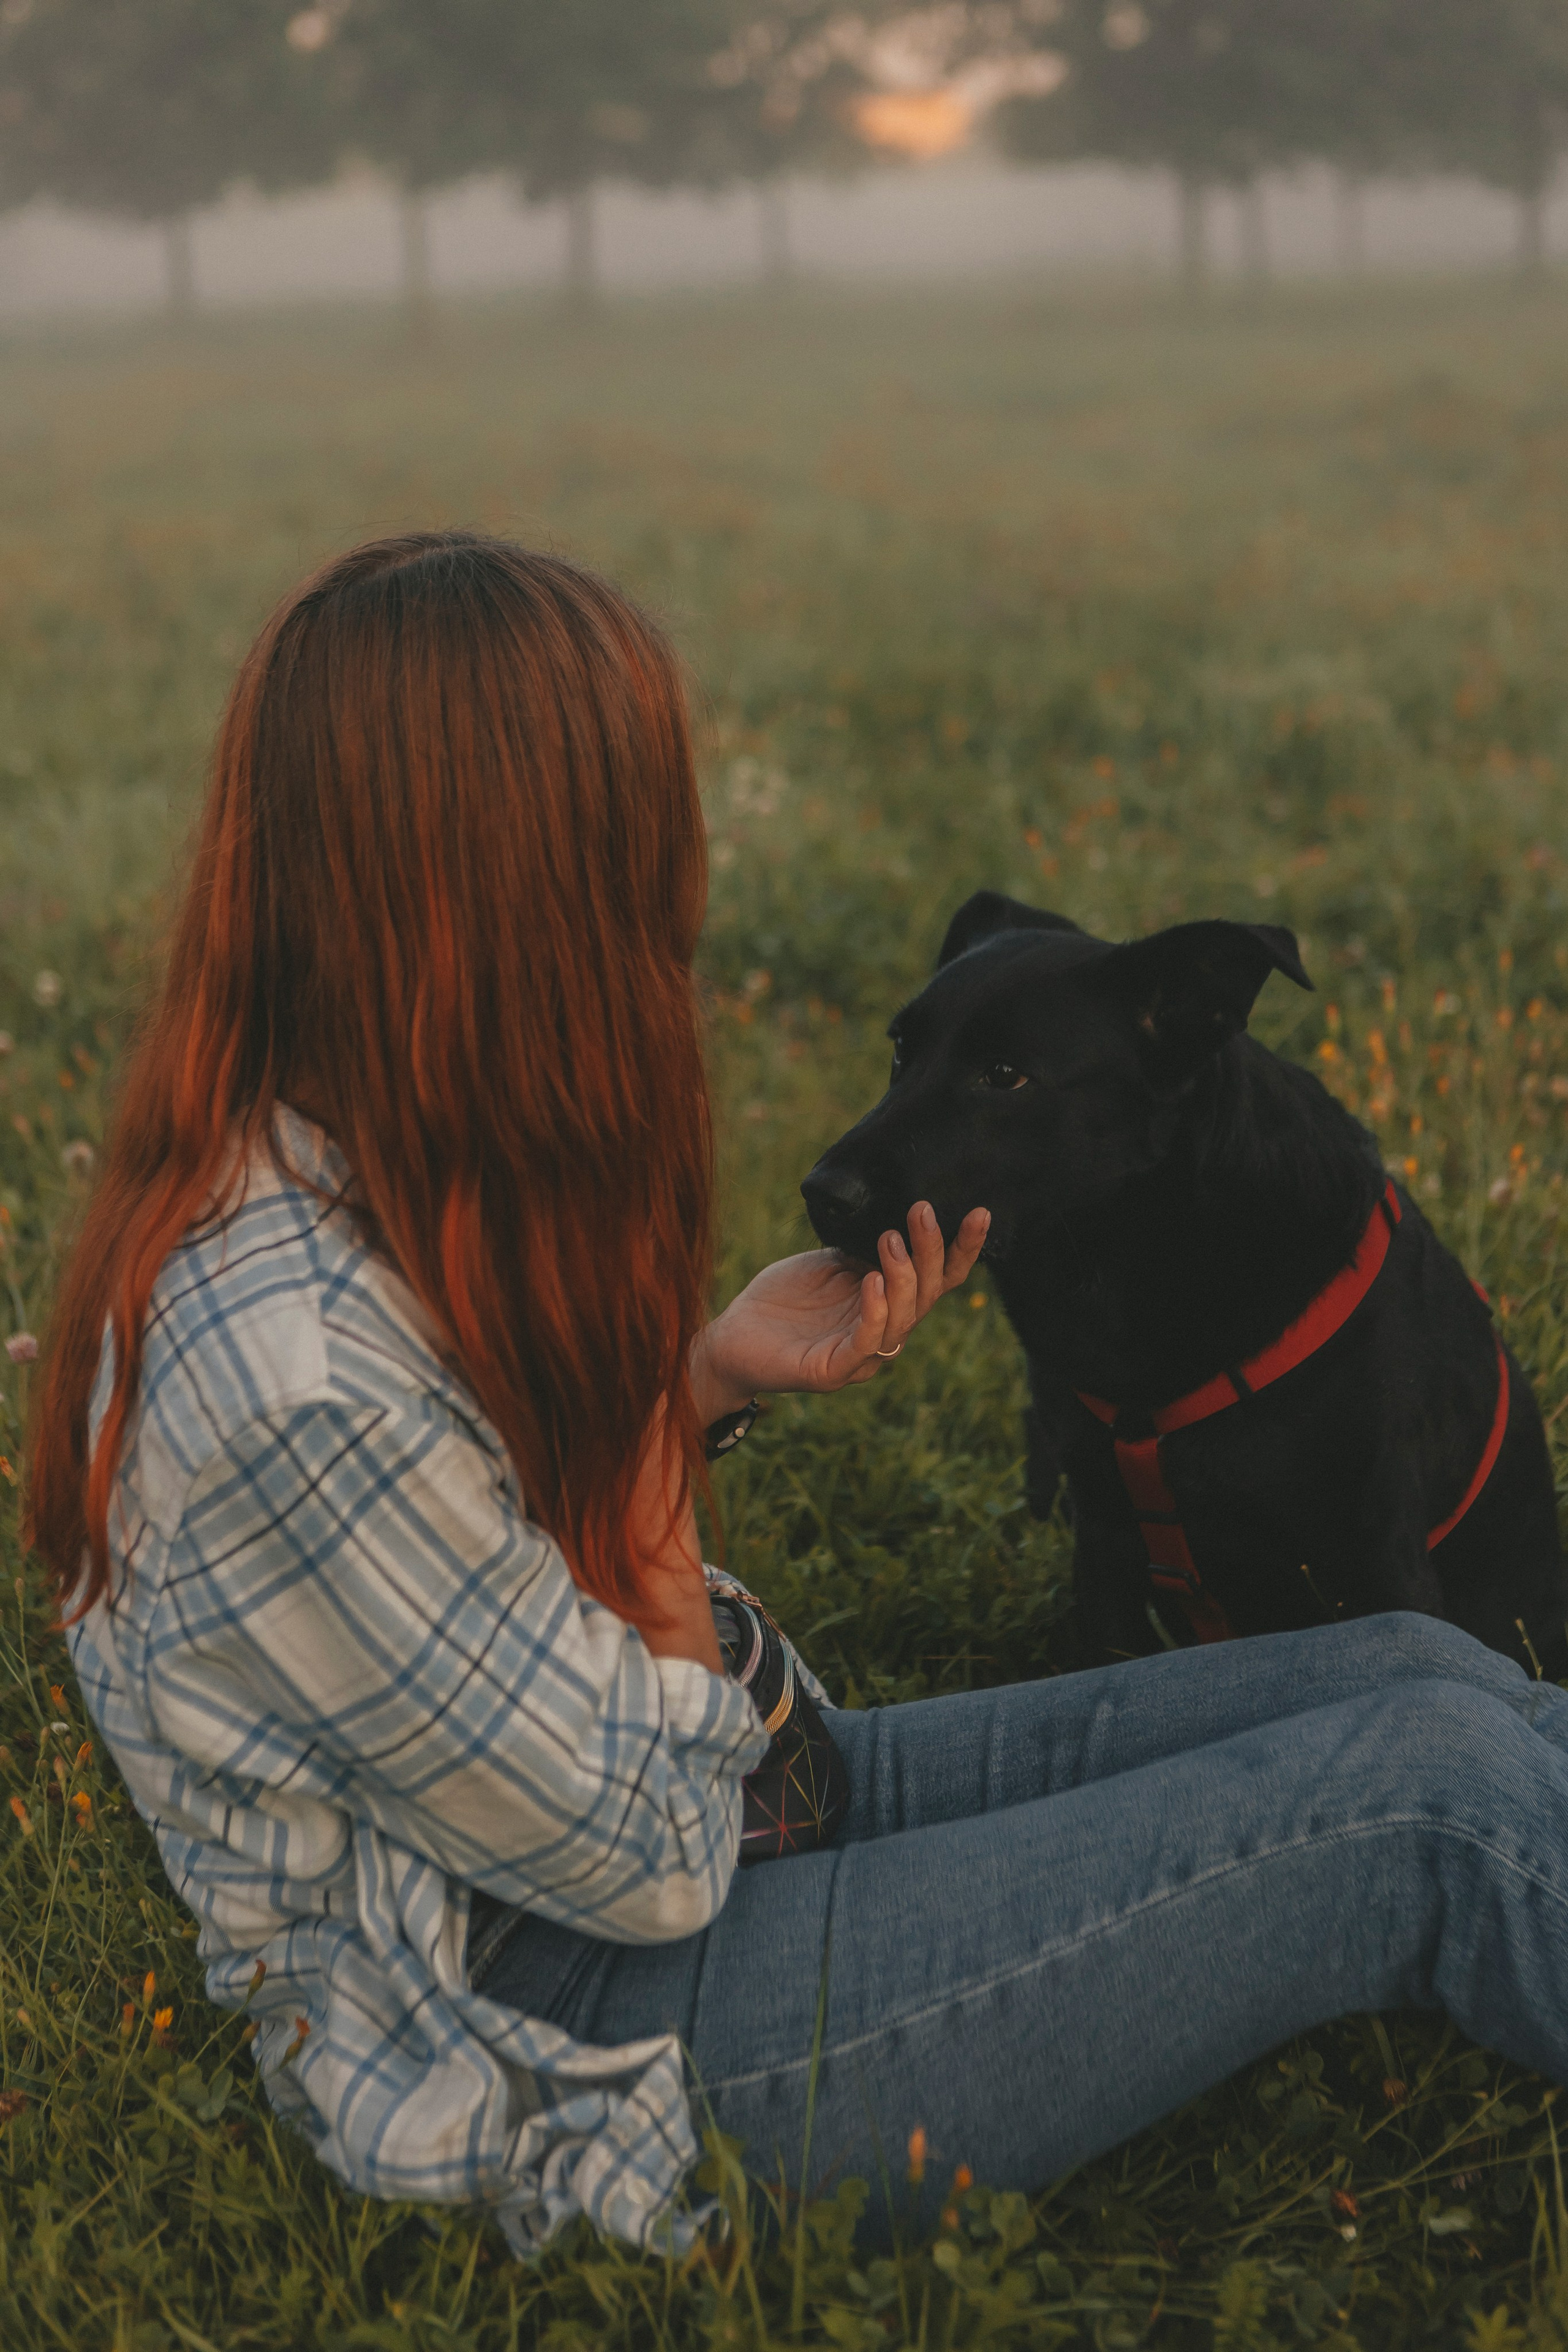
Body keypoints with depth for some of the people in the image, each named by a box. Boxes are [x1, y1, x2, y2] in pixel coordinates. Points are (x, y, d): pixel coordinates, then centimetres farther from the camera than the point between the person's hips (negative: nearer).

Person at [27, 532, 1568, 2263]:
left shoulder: (294, 1189, -2)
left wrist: (696, 1372, -4)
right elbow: (656, 1856, -22)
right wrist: (652, 1399, -13)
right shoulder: (290, 1372, -31)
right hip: (602, 2072, -9)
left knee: (1411, 1671, 2)